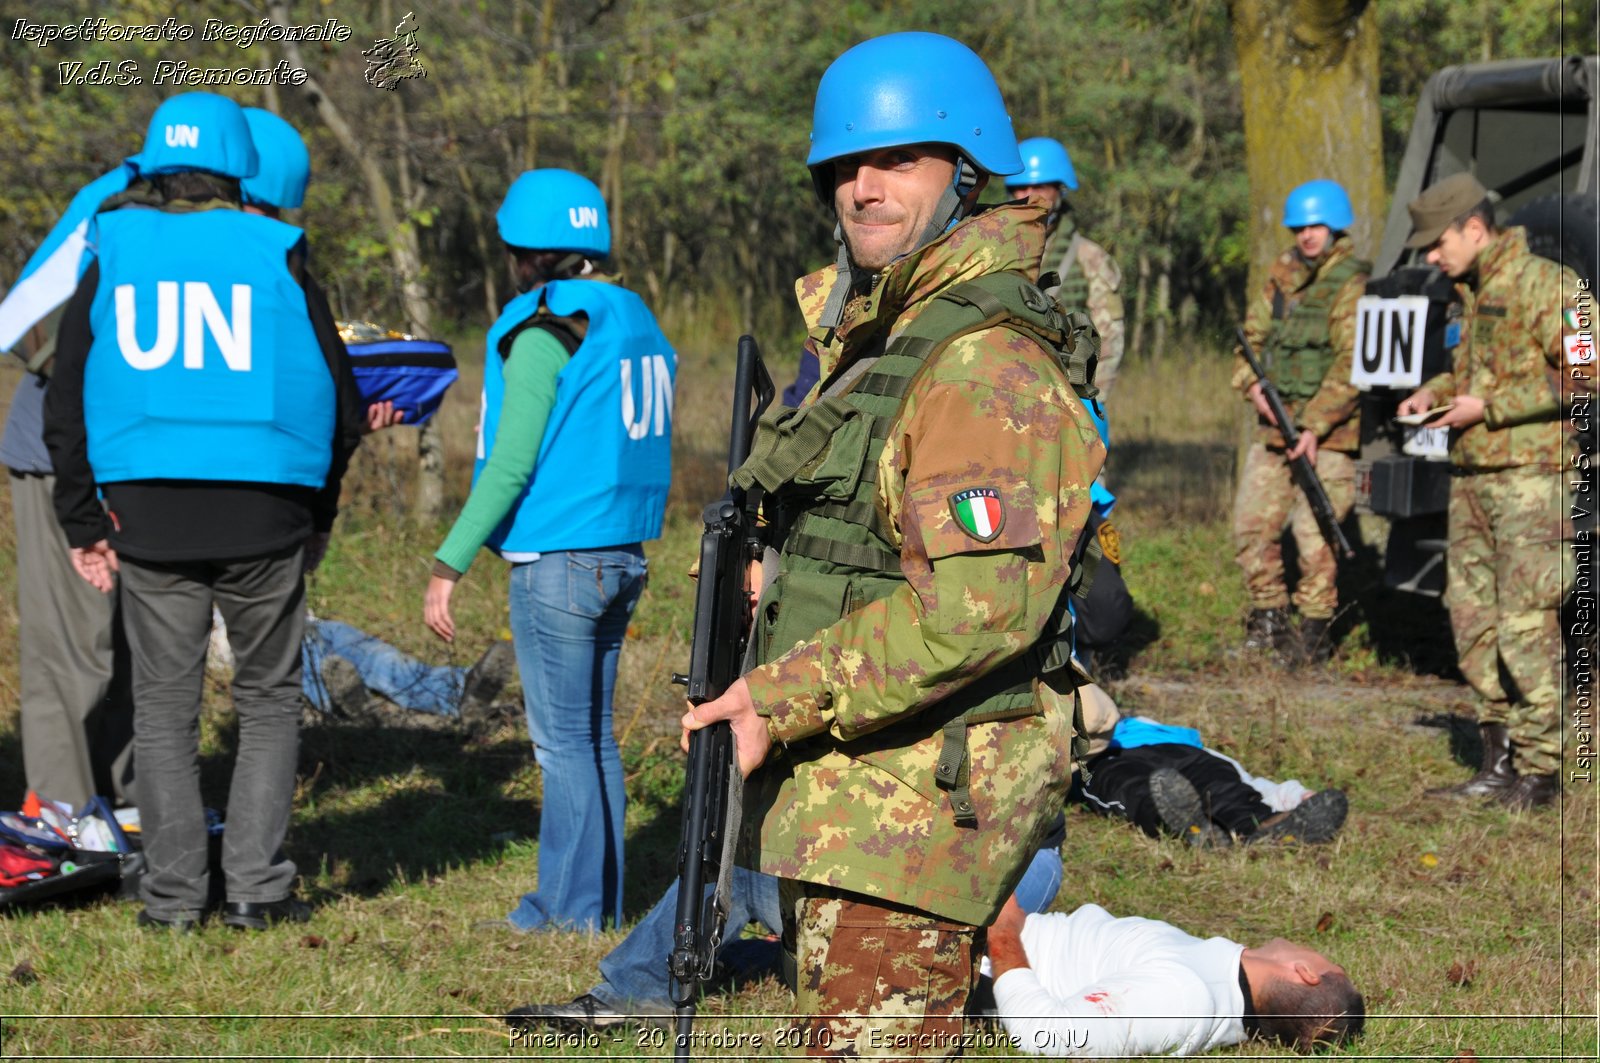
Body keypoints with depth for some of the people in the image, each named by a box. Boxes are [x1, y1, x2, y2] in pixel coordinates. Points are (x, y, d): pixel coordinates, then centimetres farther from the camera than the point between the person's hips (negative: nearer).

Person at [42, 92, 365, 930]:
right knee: (268, 702, 11)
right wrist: (318, 515, 18)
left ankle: (173, 894, 6)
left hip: (149, 515, 1)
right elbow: (338, 404, 6)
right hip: (263, 515, -1)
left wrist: (82, 522, 11)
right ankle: (256, 886, 6)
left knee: (164, 708, 8)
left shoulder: (112, 257, 6)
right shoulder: (277, 258, 2)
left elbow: (66, 404, 7)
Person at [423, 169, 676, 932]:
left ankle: (573, 905, 5)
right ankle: (599, 900, 20)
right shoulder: (635, 320, 12)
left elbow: (511, 463, -18)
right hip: (621, 554, 8)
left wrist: (450, 564, -14)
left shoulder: (545, 330, -13)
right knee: (589, 735, 15)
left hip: (558, 559, -8)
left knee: (565, 739, -1)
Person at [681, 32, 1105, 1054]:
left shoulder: (986, 366, -19)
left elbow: (978, 608, -27)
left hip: (921, 796, -11)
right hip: (843, 785, 11)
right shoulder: (874, 336, 15)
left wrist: (784, 700, -22)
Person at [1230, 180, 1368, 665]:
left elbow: (1350, 368, -15)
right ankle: (1268, 616, 22)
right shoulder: (1282, 275, 13)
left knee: (1314, 534, -9)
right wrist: (1253, 385, -5)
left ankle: (1316, 631, 2)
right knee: (1252, 525, 7)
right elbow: (1253, 334, 16)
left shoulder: (1353, 286, -9)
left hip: (1328, 434, -7)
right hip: (1274, 426, 7)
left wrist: (1314, 426, -21)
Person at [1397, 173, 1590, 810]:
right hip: (1471, 477, 9)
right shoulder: (1472, 292, 17)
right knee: (1473, 621, 8)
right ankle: (1500, 762, 16)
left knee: (1528, 625, -9)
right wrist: (1435, 393, 10)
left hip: (1529, 477, -9)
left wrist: (1487, 407, -16)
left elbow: (1582, 374, -16)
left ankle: (1540, 770, -2)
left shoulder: (1543, 284, -11)